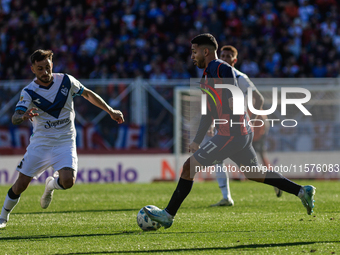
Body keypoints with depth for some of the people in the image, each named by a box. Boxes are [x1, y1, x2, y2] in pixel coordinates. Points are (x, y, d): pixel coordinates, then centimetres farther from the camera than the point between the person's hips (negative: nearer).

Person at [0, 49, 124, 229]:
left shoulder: (66, 81, -4)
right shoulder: (29, 92, -11)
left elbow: (88, 94, 12)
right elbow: (15, 118, -23)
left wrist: (110, 111, 11)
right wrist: (24, 116, -47)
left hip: (65, 142, 1)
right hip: (40, 143, -1)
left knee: (67, 181, -21)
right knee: (21, 184, -3)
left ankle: (50, 186, 15)